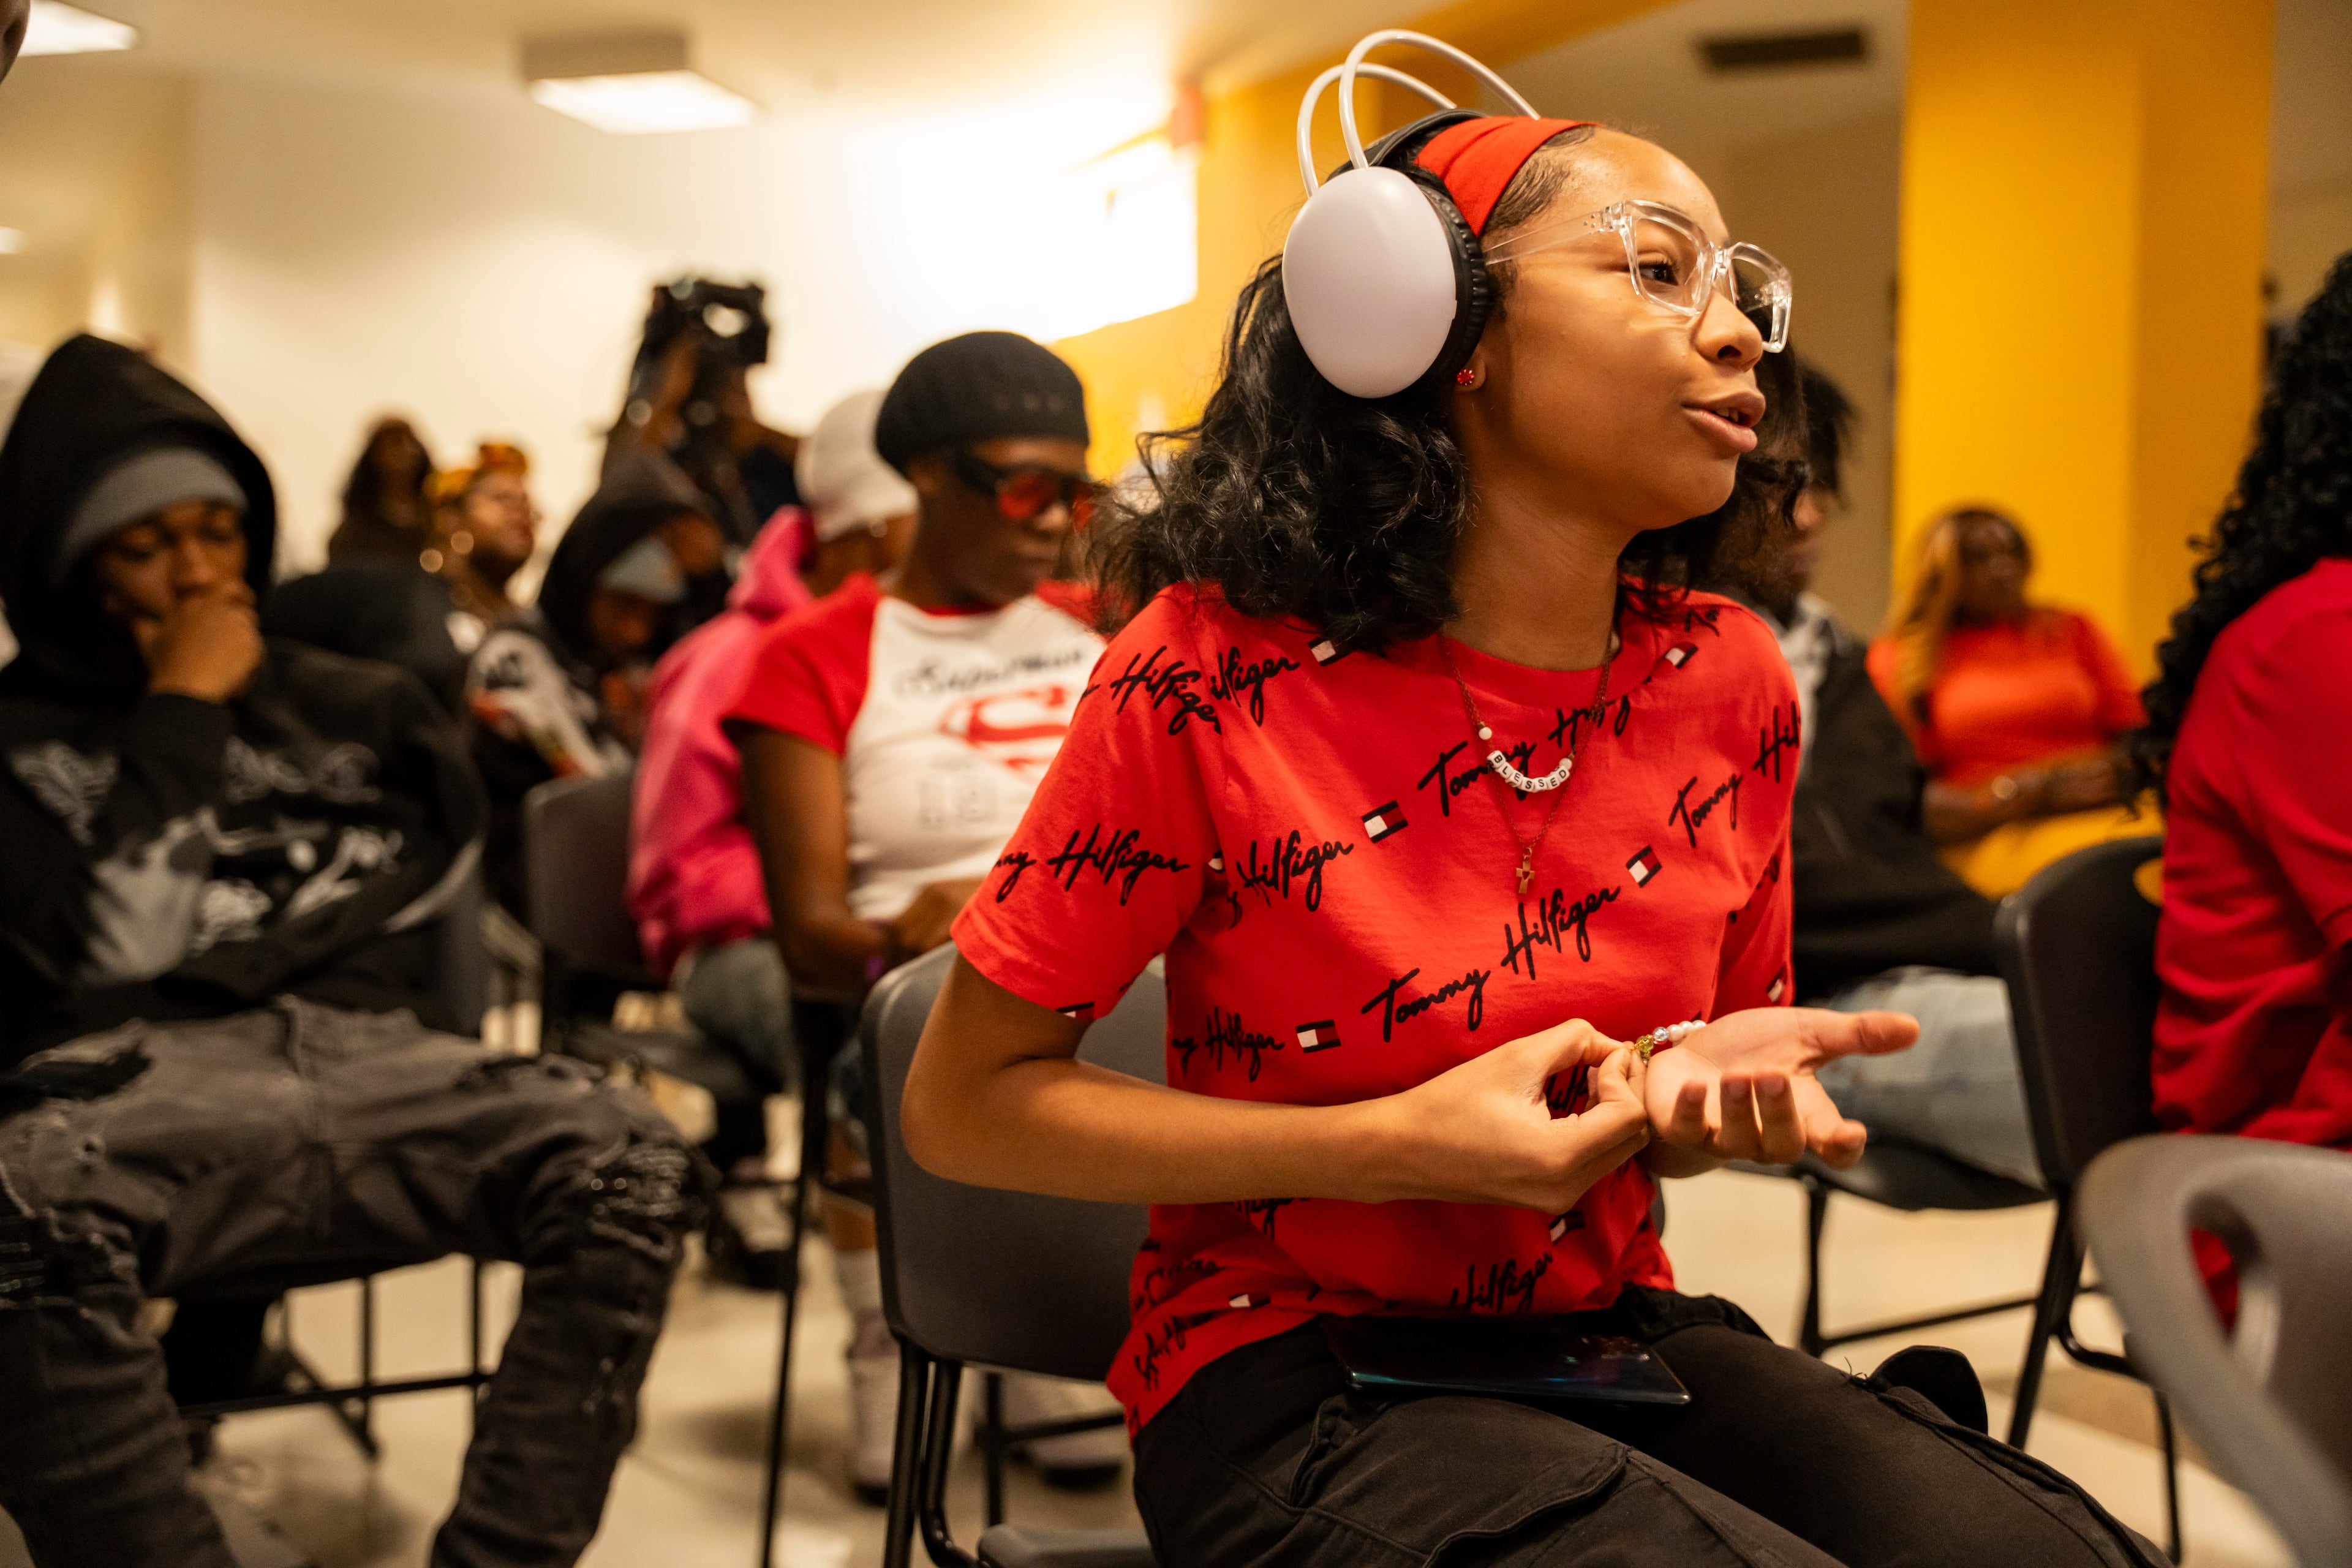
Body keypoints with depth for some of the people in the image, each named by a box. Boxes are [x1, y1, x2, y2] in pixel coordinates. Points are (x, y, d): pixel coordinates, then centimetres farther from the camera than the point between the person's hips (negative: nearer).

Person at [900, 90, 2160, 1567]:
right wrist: (1401, 1149, -19)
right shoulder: (1213, 673, -16)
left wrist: (1719, 1082, -13)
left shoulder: (1732, 680, -2)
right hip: (1293, 1379, -4)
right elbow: (961, 1105, -10)